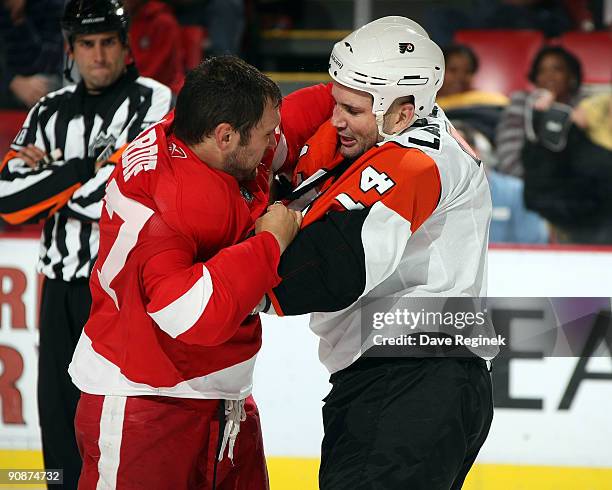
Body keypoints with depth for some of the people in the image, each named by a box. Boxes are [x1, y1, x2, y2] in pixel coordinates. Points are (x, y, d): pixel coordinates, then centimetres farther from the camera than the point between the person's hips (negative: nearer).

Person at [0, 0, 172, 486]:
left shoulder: (154, 102, -5)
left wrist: (50, 173, -7)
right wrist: (83, 168, -11)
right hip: (63, 286, 6)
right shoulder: (50, 112, 13)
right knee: (61, 422, 11)